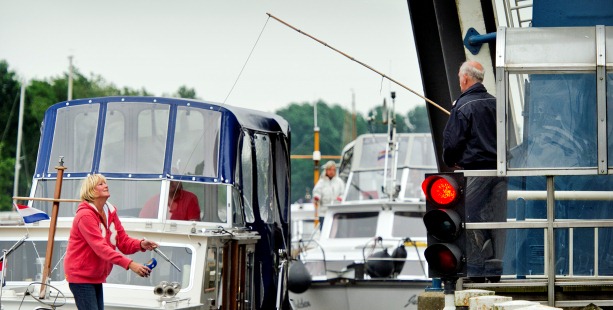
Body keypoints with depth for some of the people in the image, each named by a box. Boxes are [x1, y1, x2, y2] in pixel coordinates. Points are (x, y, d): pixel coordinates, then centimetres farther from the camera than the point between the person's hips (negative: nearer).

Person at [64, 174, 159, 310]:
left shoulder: (110, 212, 9)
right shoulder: (85, 215, -20)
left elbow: (123, 241, 5)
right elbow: (101, 247, -29)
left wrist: (140, 244, -19)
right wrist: (129, 264, -38)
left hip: (96, 277, 9)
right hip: (81, 276, -9)